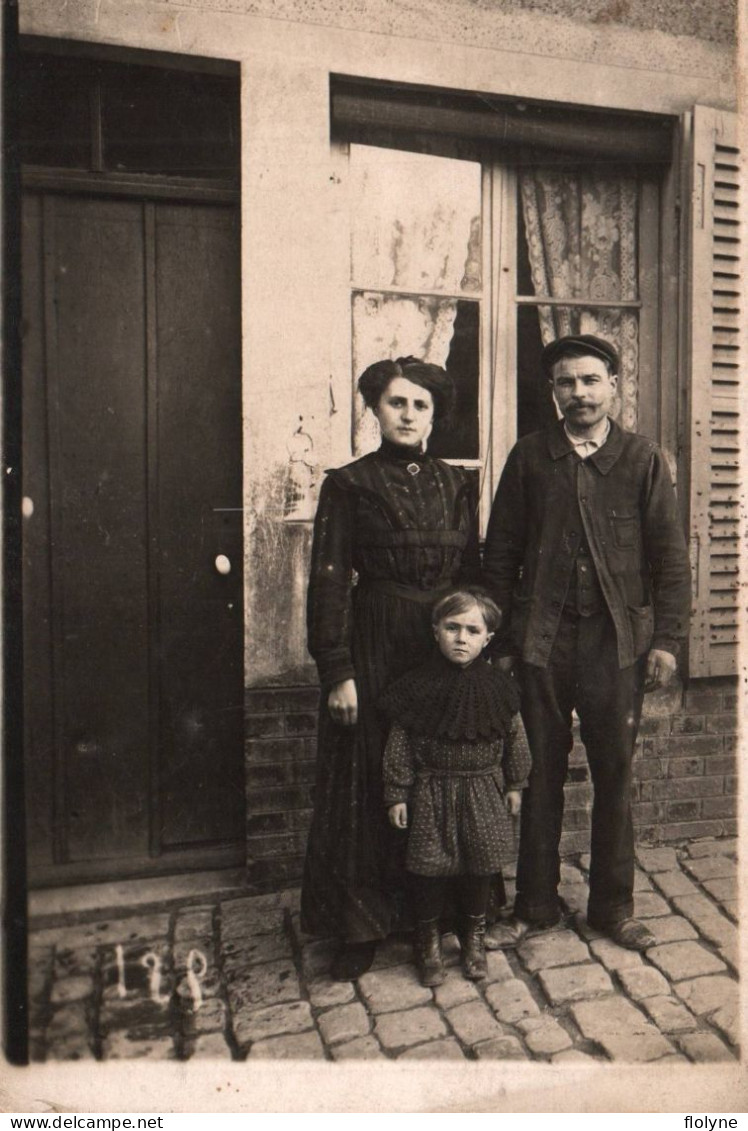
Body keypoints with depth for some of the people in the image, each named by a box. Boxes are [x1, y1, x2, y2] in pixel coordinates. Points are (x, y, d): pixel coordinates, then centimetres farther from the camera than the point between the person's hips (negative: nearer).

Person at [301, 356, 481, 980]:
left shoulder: (457, 485, 9)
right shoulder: (348, 484, -2)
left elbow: (474, 572, 12)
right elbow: (329, 581, -6)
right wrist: (336, 671, -12)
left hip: (449, 647, 4)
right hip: (374, 647, -3)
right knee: (368, 783, 4)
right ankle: (362, 926, 21)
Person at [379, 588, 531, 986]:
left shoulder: (497, 687, -7)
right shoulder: (418, 688, -12)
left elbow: (515, 740, 6)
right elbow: (399, 745, -6)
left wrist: (515, 785, 10)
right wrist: (397, 794, -6)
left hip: (483, 791, 2)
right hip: (431, 792, -2)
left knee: (480, 867, 14)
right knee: (430, 869, 7)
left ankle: (473, 936, 38)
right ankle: (428, 941, 30)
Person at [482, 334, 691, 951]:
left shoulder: (643, 458, 4)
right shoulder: (529, 456, 5)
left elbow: (671, 557, 4)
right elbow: (500, 553, 5)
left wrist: (666, 639, -3)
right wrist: (500, 639, 2)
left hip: (619, 640, 0)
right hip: (542, 640, 1)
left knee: (615, 775, 10)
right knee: (540, 774, 9)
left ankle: (613, 905, 29)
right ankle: (534, 904, 26)